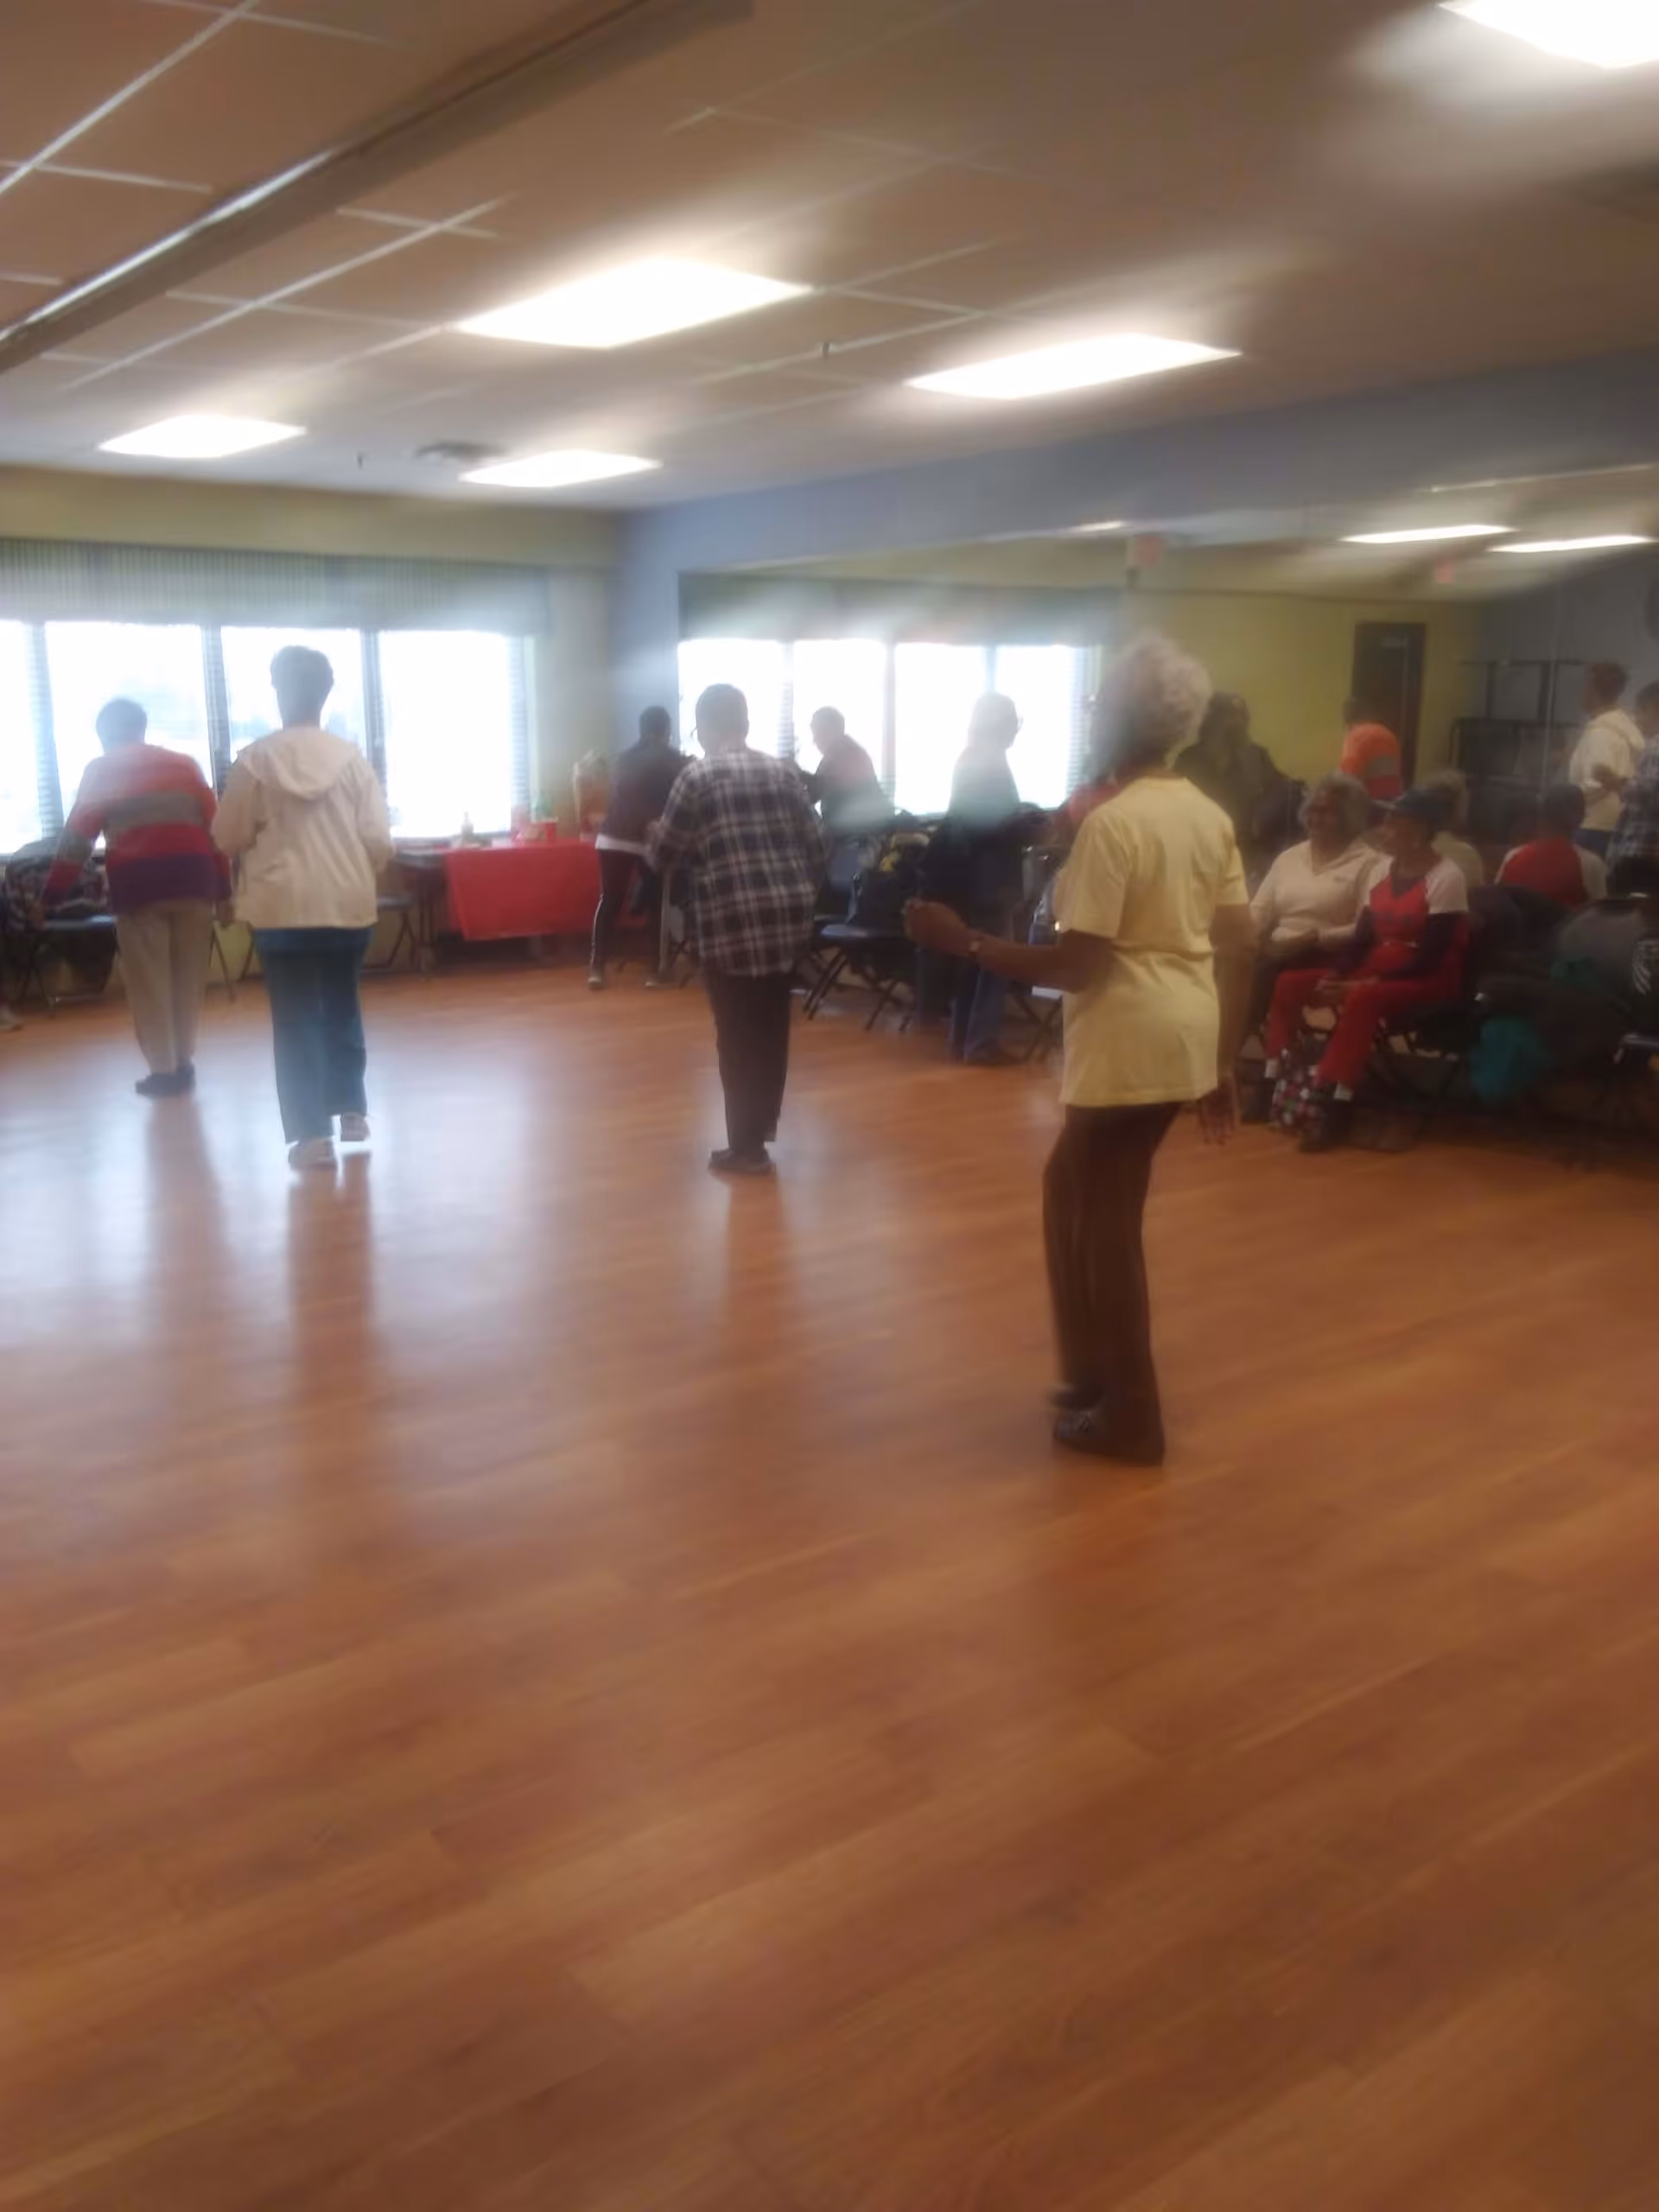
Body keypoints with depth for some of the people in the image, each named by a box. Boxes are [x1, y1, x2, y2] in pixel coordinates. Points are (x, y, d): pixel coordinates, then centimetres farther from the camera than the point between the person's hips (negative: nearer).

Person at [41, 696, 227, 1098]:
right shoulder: (184, 764, 18)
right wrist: (223, 888, 12)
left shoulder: (100, 773, 9)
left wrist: (51, 894, 6)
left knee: (148, 979, 3)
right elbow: (215, 827, 12)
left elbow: (77, 837, 3)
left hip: (137, 880, -3)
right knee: (188, 975, 11)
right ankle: (184, 1063, 16)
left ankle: (164, 1070, 4)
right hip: (191, 874, 3)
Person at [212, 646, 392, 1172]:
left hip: (283, 906, -2)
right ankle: (352, 1111, 26)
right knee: (342, 1006, 19)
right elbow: (379, 841, -3)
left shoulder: (257, 758, -7)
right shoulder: (351, 756, -4)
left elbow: (227, 838, 0)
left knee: (296, 1017, 3)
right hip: (348, 904, 2)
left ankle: (313, 1134, 0)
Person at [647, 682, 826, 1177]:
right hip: (789, 913, 5)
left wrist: (654, 840, 25)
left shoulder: (697, 777, -2)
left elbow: (662, 854, 3)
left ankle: (747, 1147, 6)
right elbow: (815, 843, 10)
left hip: (733, 919, -5)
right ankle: (764, 1121, 30)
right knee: (772, 1023, 18)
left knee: (738, 1032, 3)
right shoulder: (783, 771, 11)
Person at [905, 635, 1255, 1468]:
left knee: (1107, 1220, 4)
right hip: (1185, 1038, 9)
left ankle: (1129, 1418, 16)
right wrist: (1223, 1068, 16)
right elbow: (1239, 949, 10)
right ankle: (1095, 1372, 31)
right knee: (1072, 1190, 21)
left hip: (1131, 1043, -9)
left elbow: (1077, 965, -19)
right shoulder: (1209, 816, 10)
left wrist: (963, 941, -12)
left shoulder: (1112, 822, -16)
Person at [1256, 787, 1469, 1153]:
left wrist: (1368, 982, -25)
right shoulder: (1384, 869, 10)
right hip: (1373, 971, 8)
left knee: (1362, 999, -39)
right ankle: (1275, 1080, -4)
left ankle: (1338, 1102, -37)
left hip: (1427, 980, -8)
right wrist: (1333, 974, -11)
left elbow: (1430, 955, -19)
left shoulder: (1447, 877, -13)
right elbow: (1363, 938, 8)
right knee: (1289, 984, -5)